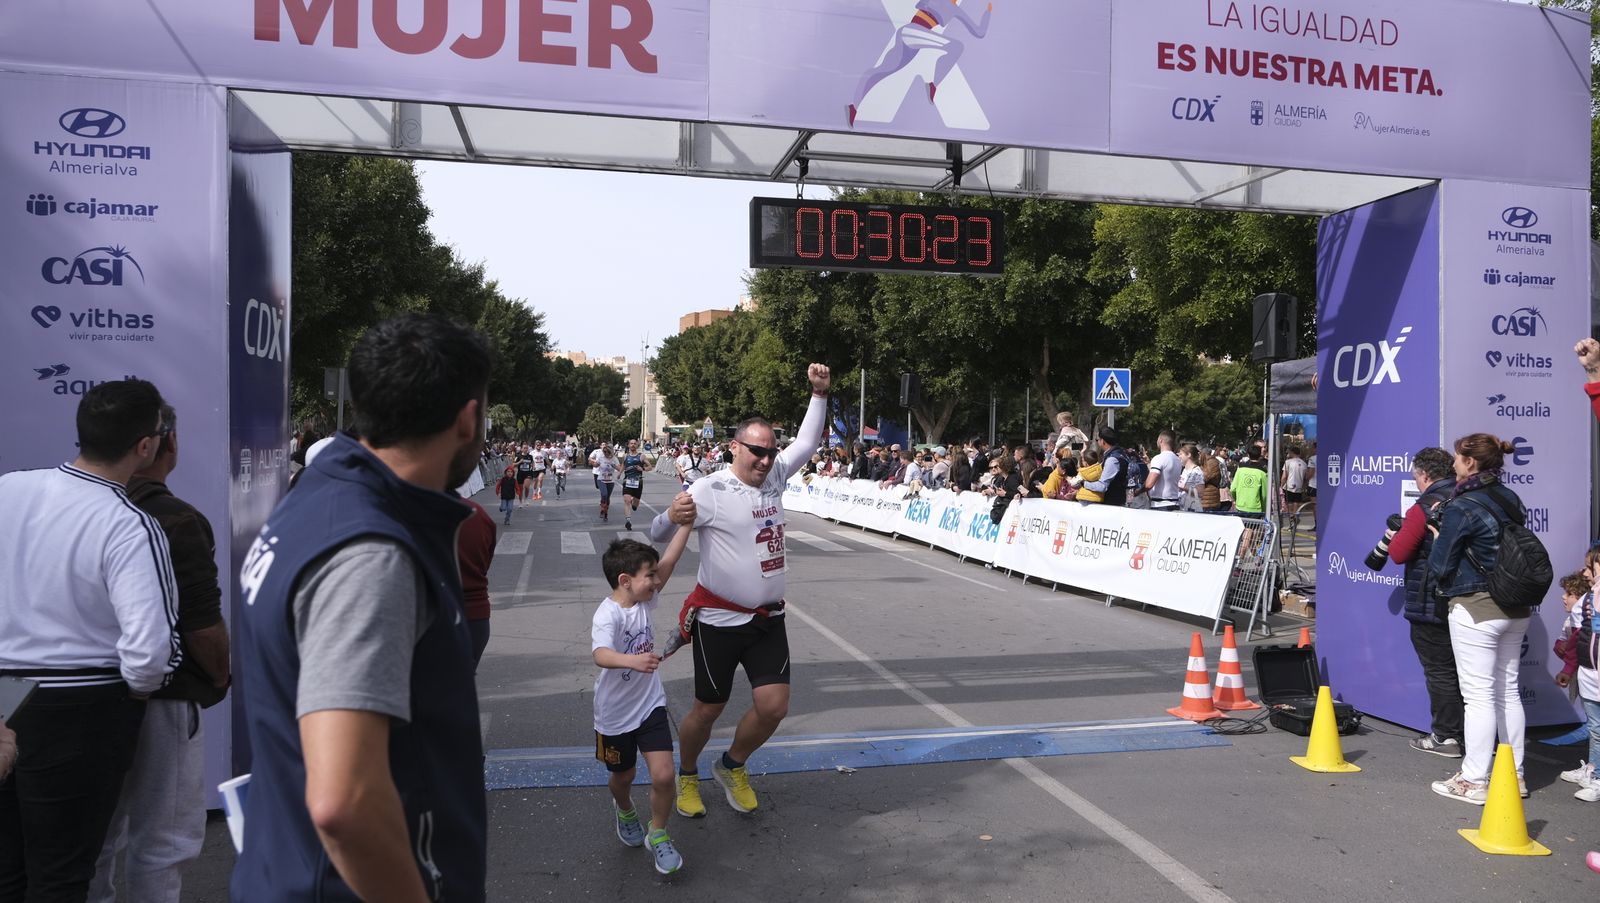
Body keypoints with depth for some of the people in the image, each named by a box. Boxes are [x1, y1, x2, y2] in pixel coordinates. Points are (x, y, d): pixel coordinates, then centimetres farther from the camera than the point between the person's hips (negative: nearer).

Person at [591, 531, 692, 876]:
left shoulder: (644, 600, -6)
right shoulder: (607, 615, -27)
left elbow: (669, 561, -9)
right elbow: (600, 654, -46)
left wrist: (685, 522, -12)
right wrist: (632, 660, -65)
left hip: (650, 705, 4)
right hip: (615, 714, -4)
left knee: (663, 775, -8)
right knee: (623, 775, 20)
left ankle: (658, 835, 17)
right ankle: (624, 811, 55)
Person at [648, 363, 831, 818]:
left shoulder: (774, 475, 2)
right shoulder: (710, 490, -16)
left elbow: (807, 441, 15)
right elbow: (656, 535, -14)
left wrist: (819, 394, 4)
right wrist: (672, 516, -38)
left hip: (768, 618, 5)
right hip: (719, 620, -5)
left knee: (773, 707, 0)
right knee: (708, 709, 8)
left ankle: (732, 767, 29)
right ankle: (687, 777, 36)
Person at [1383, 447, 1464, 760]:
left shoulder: (1423, 508, -16)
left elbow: (1399, 554, -15)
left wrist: (1394, 536, 6)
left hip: (1430, 605, -7)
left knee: (1439, 670, 1)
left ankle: (1445, 737, 7)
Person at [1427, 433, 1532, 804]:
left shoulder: (1461, 507, -16)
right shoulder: (1510, 499, 7)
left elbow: (1439, 567, -12)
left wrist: (1439, 538, 6)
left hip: (1475, 609, -8)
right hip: (1516, 609, 8)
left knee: (1478, 695, -3)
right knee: (1508, 691, 15)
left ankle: (1473, 781, 3)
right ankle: (1514, 775, 25)